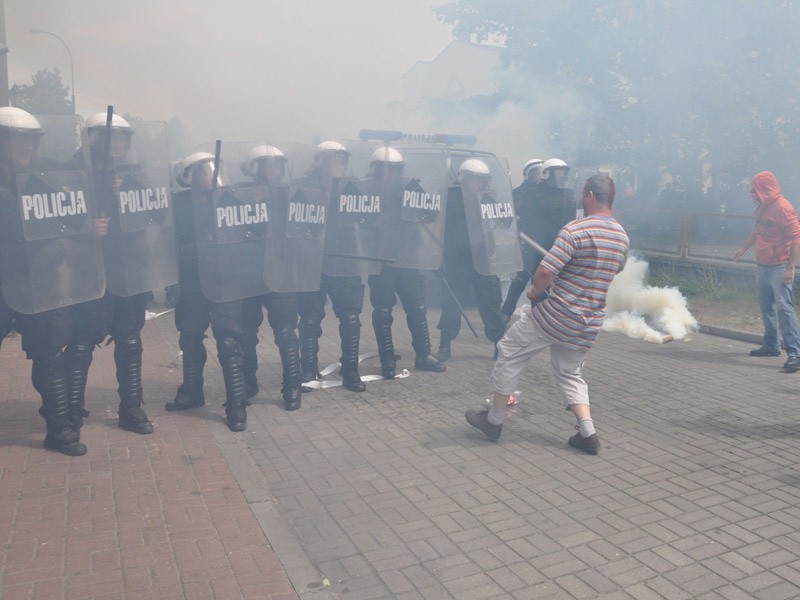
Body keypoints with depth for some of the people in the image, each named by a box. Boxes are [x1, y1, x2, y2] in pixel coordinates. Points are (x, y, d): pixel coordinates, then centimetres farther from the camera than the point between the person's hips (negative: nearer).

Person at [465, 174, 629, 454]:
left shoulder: (575, 229, -17)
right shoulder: (622, 237, 7)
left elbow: (545, 272, -22)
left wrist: (535, 291, -3)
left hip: (555, 315, -7)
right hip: (588, 325, 7)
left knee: (510, 354, 9)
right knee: (571, 374, 23)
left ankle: (494, 420, 17)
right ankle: (588, 433, 10)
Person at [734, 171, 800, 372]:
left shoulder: (782, 208, -16)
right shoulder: (763, 208, 11)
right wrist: (744, 248, 15)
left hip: (779, 268, -9)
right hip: (763, 266, 9)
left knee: (783, 306, -15)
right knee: (766, 307, 16)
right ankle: (771, 345, 28)